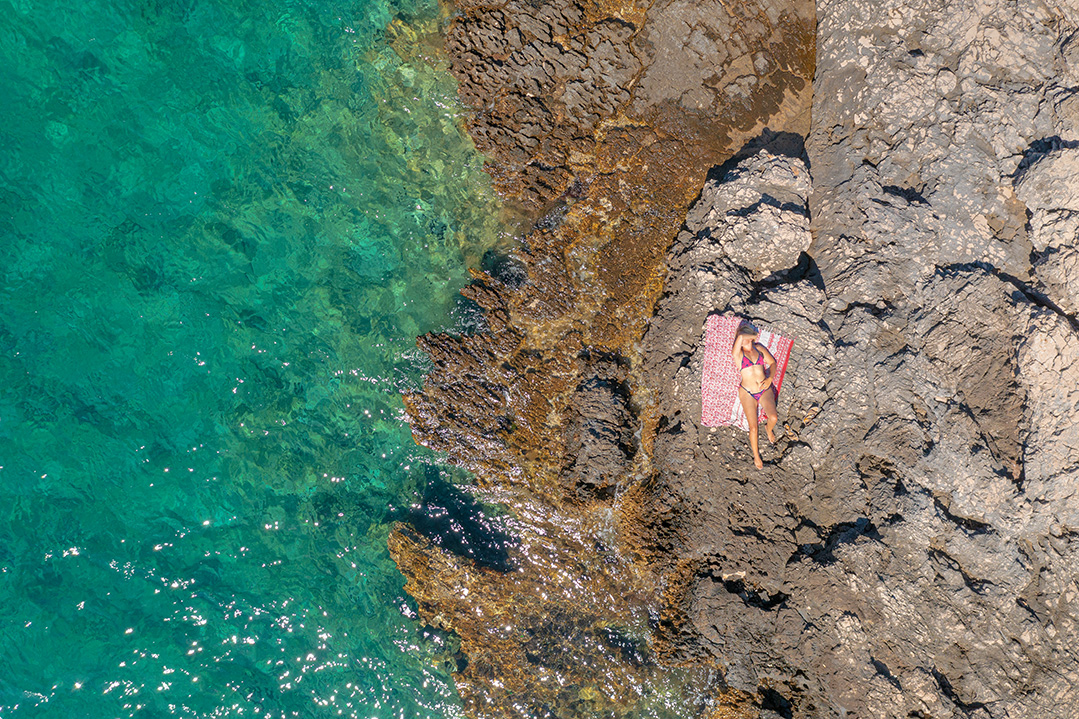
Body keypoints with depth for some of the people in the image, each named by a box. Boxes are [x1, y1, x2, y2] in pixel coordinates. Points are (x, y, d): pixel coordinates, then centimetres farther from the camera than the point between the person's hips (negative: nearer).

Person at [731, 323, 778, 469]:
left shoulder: (759, 348, 7)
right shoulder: (737, 354, -7)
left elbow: (772, 362, 14)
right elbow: (740, 336, -24)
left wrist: (769, 378, -3)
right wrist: (755, 335, -5)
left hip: (765, 390, 3)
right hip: (747, 393, -3)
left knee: (773, 417, -22)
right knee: (753, 427, -11)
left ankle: (769, 429, 16)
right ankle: (756, 455, 12)